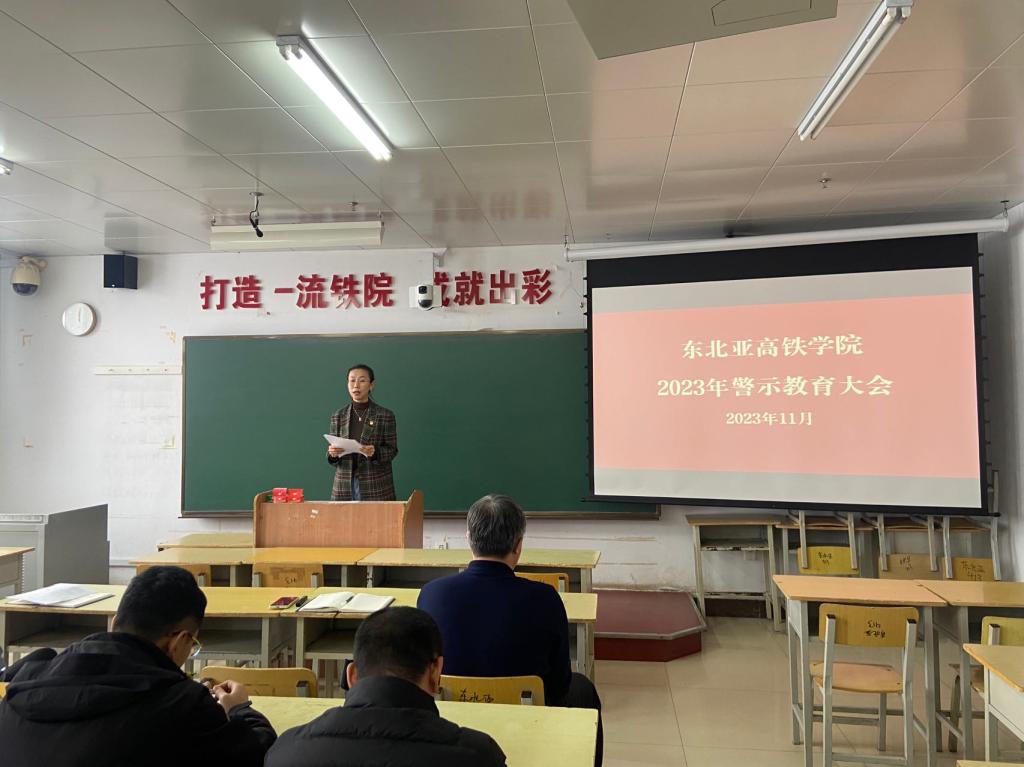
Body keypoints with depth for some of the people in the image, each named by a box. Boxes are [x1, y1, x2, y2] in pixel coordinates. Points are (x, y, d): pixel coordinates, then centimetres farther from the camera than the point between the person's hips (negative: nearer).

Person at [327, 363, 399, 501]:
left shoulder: (385, 415, -2)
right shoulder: (338, 417, 7)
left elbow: (392, 450, -2)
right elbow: (333, 458, 8)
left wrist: (374, 453, -20)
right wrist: (332, 454, -13)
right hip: (344, 484, 2)